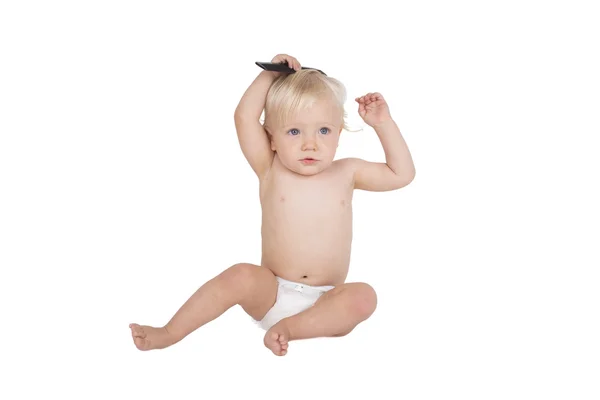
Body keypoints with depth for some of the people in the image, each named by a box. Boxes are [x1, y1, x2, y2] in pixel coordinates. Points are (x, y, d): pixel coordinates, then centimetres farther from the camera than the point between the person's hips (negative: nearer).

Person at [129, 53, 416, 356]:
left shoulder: (346, 173, 5)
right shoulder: (270, 171, -1)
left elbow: (402, 174, 8)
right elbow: (245, 117, -12)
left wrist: (383, 123, 1)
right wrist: (270, 74, -6)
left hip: (325, 302, 1)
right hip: (271, 294, -1)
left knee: (364, 297, -28)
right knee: (241, 276, -31)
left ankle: (290, 327, -28)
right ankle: (169, 334, -19)